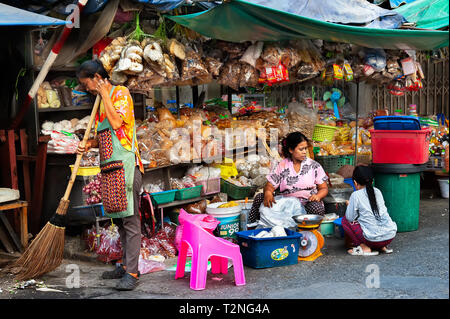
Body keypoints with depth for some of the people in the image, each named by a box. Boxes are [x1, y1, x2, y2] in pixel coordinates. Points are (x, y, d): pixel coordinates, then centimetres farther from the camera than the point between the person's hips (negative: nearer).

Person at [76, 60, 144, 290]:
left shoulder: (121, 93, -4)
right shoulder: (101, 102, 22)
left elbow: (116, 122, -20)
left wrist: (105, 94, -10)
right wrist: (89, 144, 6)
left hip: (125, 165, -9)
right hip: (109, 167, 9)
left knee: (130, 218, -10)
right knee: (119, 219, 12)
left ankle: (131, 273, -11)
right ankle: (126, 265, 21)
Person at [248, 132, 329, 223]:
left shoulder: (314, 166, 7)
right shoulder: (282, 166, 8)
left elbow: (324, 188, 8)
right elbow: (269, 186, 4)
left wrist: (317, 196, -17)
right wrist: (268, 193, -22)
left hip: (309, 203, -1)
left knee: (316, 207, -37)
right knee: (259, 197, -17)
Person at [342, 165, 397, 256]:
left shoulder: (356, 195, -5)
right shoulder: (377, 191, 11)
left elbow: (350, 217, -4)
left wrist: (350, 205, 16)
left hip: (374, 238, -6)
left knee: (345, 220, 8)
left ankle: (364, 248, -1)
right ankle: (382, 247, 16)